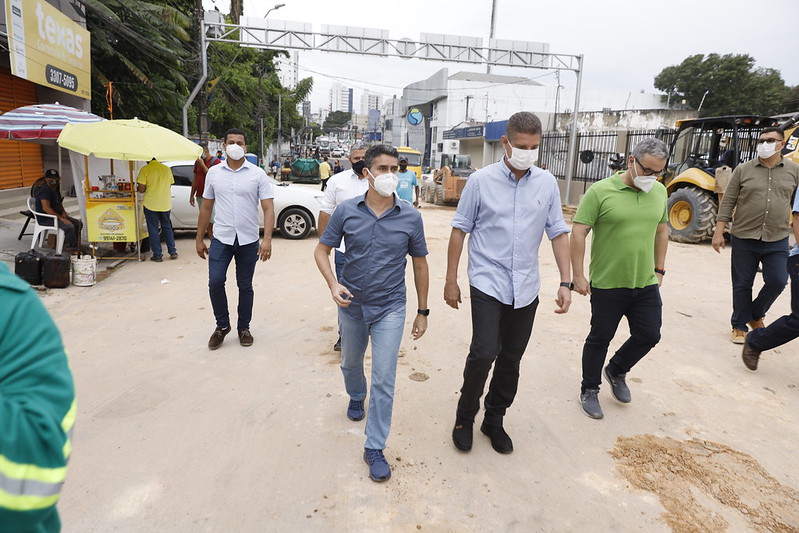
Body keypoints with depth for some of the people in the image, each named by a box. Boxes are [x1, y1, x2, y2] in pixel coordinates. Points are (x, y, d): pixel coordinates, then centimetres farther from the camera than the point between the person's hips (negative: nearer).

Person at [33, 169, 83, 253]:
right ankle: (72, 249, -14)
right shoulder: (44, 190, -18)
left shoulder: (55, 189, 12)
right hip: (45, 219, -10)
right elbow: (46, 208, -27)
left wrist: (63, 212, 3)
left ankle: (68, 243, 8)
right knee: (69, 226, -29)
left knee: (78, 224, -1)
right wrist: (61, 218, -27)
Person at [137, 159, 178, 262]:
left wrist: (148, 188, 9)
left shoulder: (145, 170, -10)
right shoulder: (167, 169, 3)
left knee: (153, 229, 6)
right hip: (166, 204, 4)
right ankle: (173, 252, 17)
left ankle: (157, 255, 7)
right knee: (167, 227, 17)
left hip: (151, 204, -4)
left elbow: (141, 189, -12)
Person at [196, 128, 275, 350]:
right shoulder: (214, 173, 4)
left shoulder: (258, 174, -4)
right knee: (215, 282, -5)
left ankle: (244, 328, 25)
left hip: (248, 241, -1)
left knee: (245, 286, 9)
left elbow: (268, 208, -8)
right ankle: (222, 325, 17)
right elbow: (206, 207, 10)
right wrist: (199, 238, 9)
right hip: (221, 239, 2)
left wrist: (267, 239, -21)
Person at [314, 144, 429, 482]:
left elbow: (419, 264, 1)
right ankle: (356, 397, 58)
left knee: (384, 380, -3)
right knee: (351, 362, 25)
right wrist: (333, 284, -18)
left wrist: (423, 311, 3)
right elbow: (322, 250, 0)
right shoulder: (346, 211, -9)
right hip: (351, 304, 2)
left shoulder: (411, 218, -9)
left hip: (390, 308, -2)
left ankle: (374, 448, 13)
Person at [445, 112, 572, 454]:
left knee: (512, 358, 11)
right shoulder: (481, 181, -6)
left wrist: (566, 282, 0)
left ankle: (494, 419, 31)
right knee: (484, 352, -13)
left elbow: (558, 232, 6)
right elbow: (460, 230, -1)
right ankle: (465, 417, 12)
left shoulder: (547, 183, 2)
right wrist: (451, 280, 0)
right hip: (487, 284, -3)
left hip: (526, 288, 4)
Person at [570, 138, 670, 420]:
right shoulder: (600, 191, -13)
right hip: (607, 283, -5)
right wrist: (578, 275, -16)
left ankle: (616, 371, 37)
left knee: (649, 335, 10)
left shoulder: (659, 192, 5)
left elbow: (661, 230, 16)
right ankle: (589, 390, 29)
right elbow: (578, 233, -14)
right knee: (600, 339, 9)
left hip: (646, 284, 5)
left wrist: (659, 269, 15)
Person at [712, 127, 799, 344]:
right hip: (744, 238, -1)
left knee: (777, 281, -4)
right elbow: (728, 203, 0)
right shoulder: (743, 170, 0)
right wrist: (718, 232, -5)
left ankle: (756, 315, 24)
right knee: (742, 285, 6)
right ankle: (739, 326, 22)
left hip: (777, 240, 1)